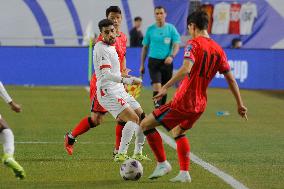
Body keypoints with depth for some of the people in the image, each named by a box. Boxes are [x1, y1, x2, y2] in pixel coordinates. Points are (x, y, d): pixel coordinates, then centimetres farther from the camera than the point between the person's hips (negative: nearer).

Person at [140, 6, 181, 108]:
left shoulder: (171, 28, 2)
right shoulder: (150, 29, 4)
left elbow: (176, 45, -1)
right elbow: (145, 47, 11)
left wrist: (171, 56, -20)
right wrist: (142, 65, 10)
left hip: (166, 62, 1)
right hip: (153, 61, -1)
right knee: (157, 87, -16)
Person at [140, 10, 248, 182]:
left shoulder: (194, 44, -11)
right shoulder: (218, 49, 9)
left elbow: (186, 69, -29)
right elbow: (231, 79, 11)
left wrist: (165, 87, -31)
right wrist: (240, 104, 18)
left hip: (183, 102, -8)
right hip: (200, 104, 8)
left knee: (146, 125, 3)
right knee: (178, 132, 31)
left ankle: (163, 164, 3)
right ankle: (184, 173, 23)